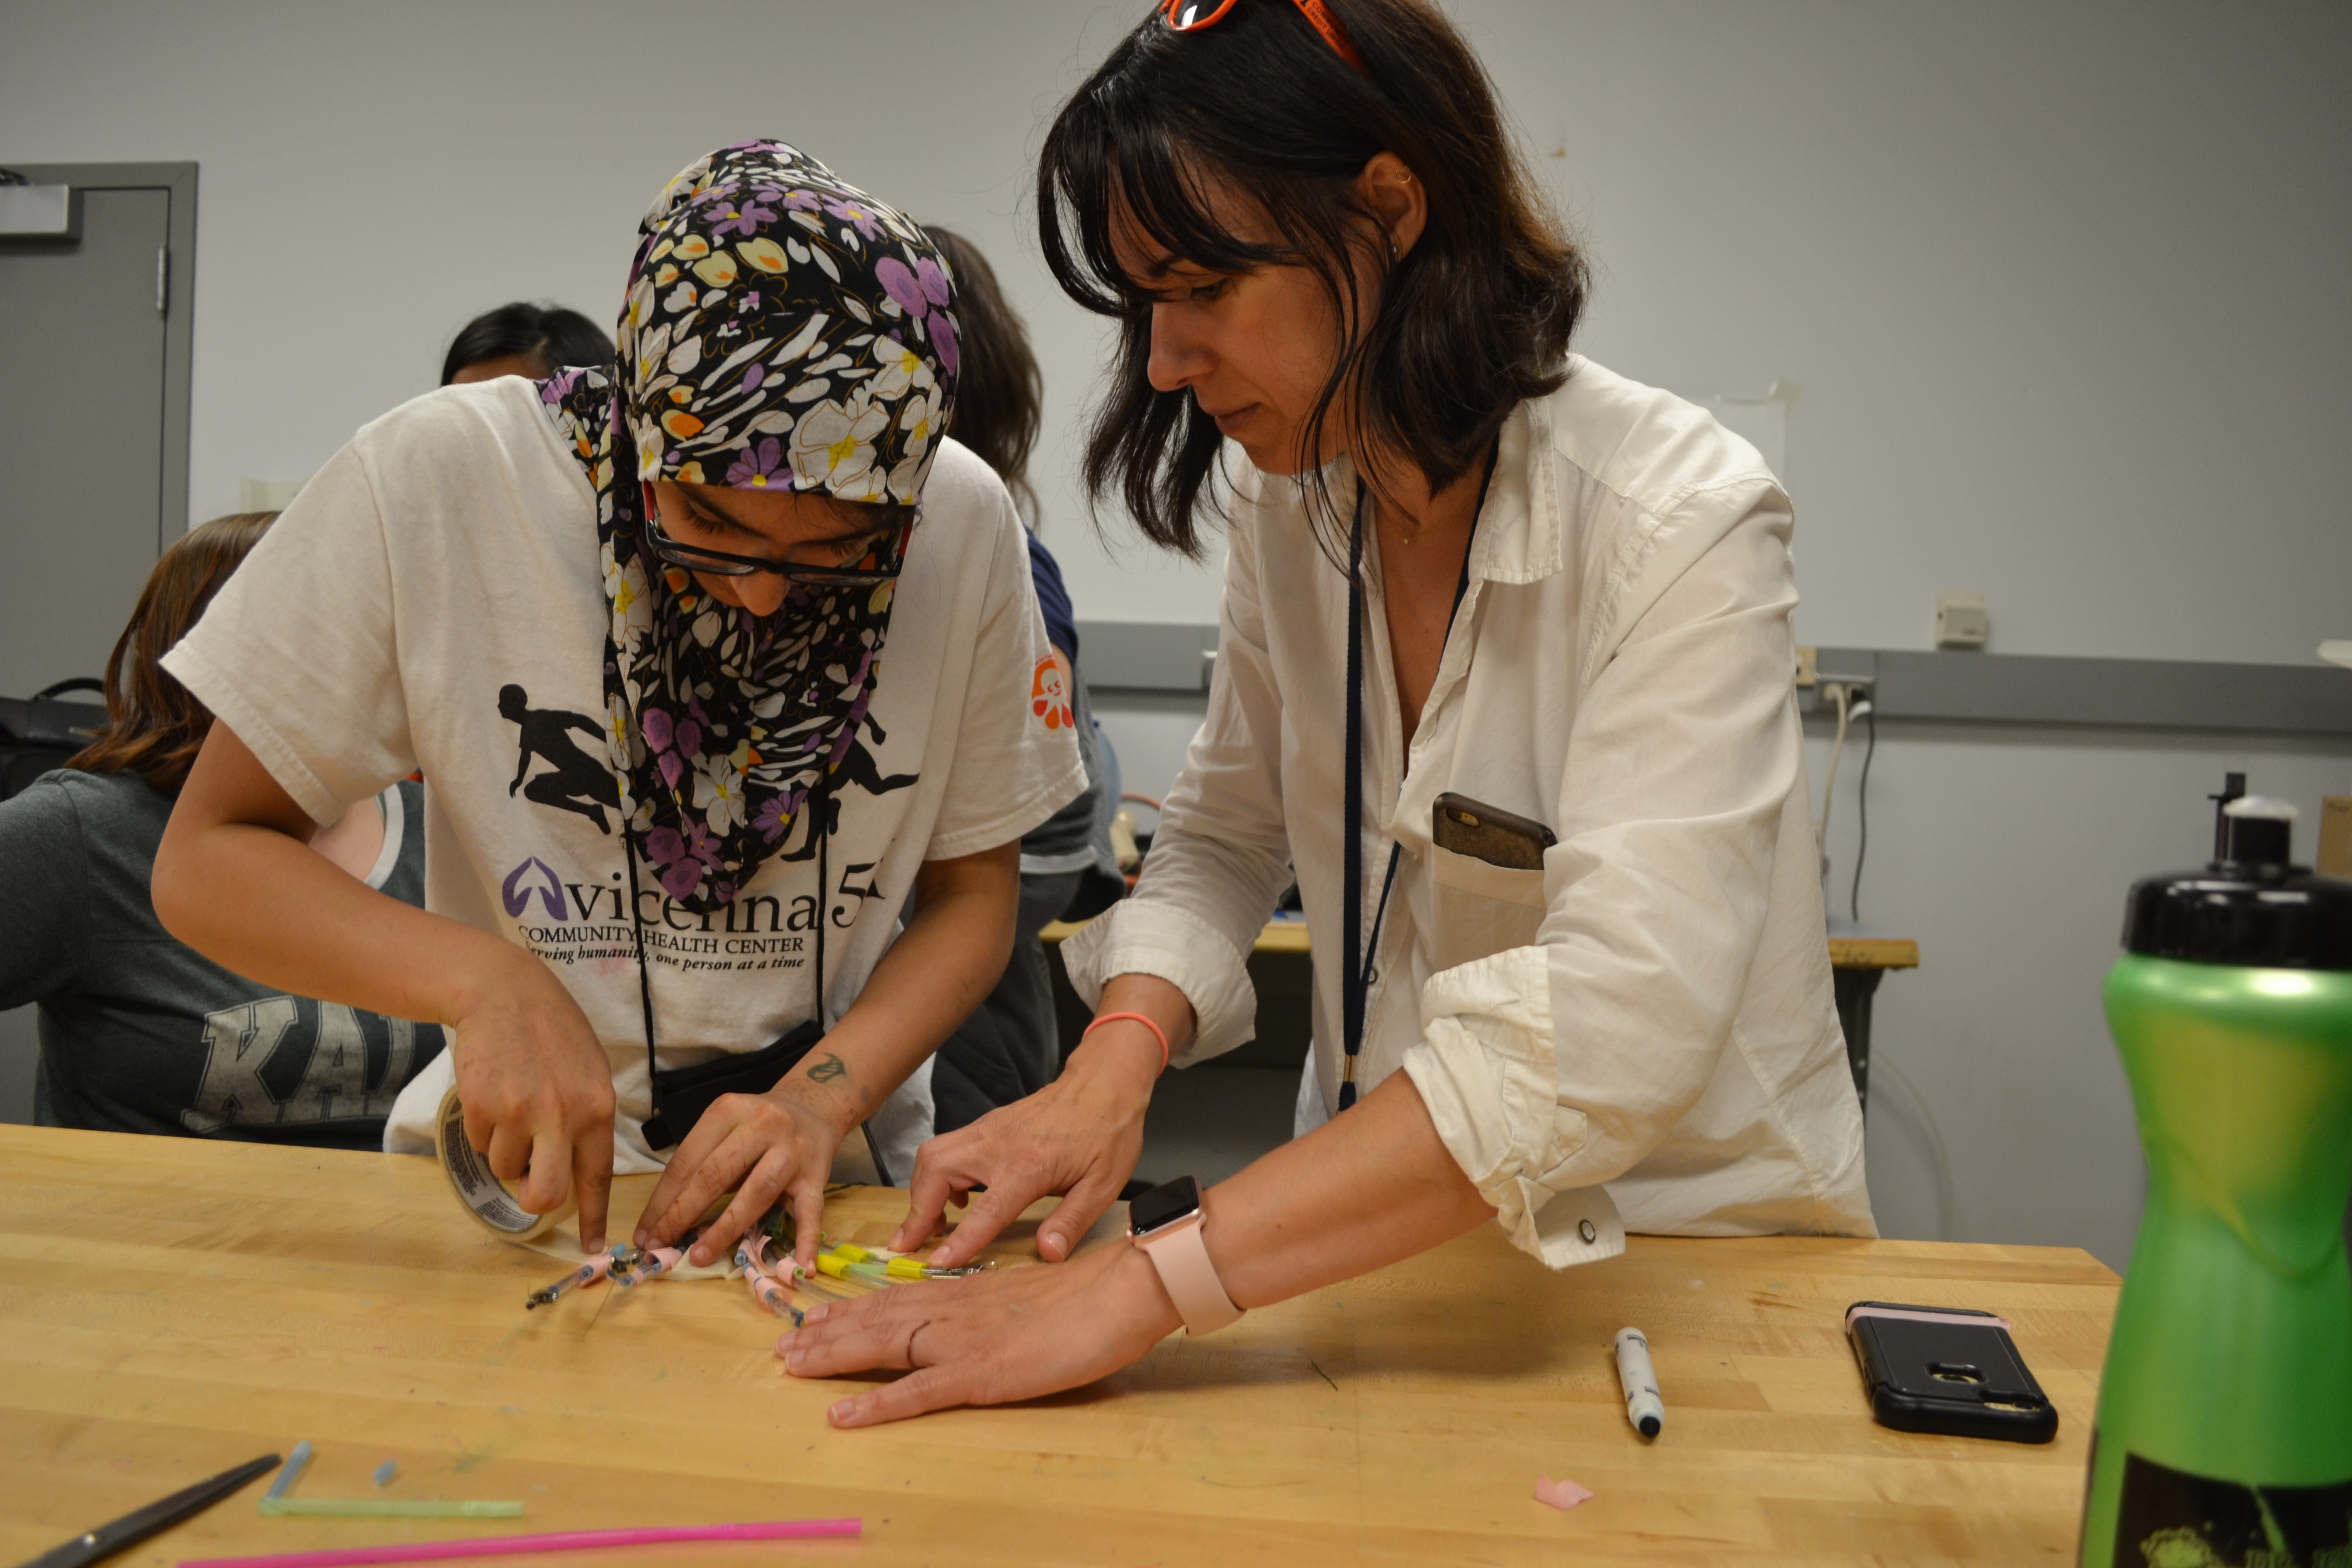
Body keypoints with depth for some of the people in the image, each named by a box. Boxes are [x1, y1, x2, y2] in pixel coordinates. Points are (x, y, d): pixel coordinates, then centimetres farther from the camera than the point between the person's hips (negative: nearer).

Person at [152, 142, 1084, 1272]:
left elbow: (971, 896, 1)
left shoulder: (964, 528, -10)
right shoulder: (435, 481, -14)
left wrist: (821, 1098, -15)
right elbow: (204, 858, -6)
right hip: (517, 1181, -1)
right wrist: (488, 977, -22)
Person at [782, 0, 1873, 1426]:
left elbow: (1609, 1032, -29)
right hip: (1381, 1230, 5)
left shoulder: (1681, 526, -19)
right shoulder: (1290, 508, 0)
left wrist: (1147, 1286, -33)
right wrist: (1117, 1056, -11)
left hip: (1691, 1256, -4)